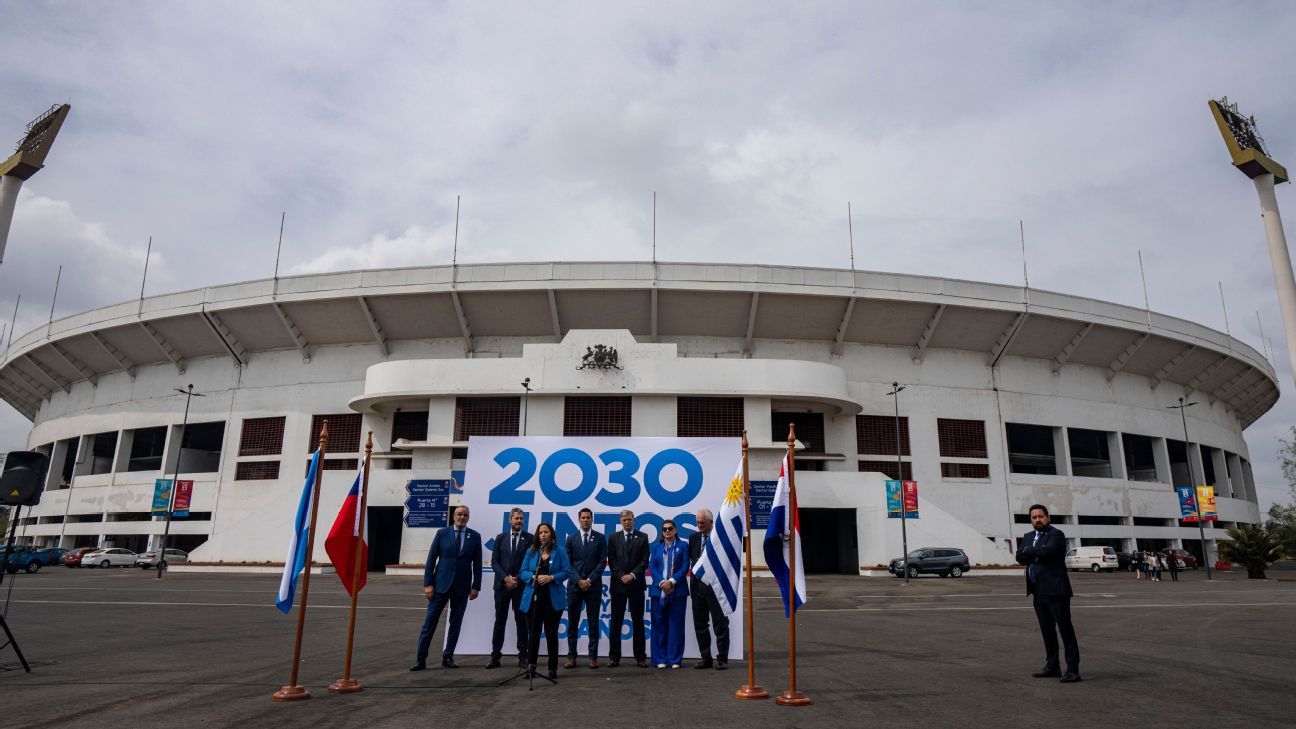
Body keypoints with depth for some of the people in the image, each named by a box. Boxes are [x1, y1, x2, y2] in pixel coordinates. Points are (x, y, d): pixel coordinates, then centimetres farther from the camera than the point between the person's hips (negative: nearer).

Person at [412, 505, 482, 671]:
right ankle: (421, 659, 6)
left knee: (455, 624, 7)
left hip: (462, 587, 1)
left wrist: (476, 586, -3)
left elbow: (477, 563, 3)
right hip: (441, 584, -1)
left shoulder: (475, 537, 2)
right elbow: (431, 559, 0)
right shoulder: (442, 533, 0)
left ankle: (448, 658, 18)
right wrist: (428, 583, -6)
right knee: (429, 622, 0)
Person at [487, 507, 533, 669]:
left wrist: (517, 579, -9)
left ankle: (523, 656, 9)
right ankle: (495, 656, 10)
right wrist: (505, 578, -9)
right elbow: (494, 561, 3)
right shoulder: (500, 538, 8)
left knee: (521, 621, 3)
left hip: (521, 585, -2)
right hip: (502, 585, 2)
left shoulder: (530, 539, 1)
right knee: (499, 621, 5)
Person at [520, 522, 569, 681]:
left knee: (551, 632, 4)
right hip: (534, 597, 1)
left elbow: (566, 571, -2)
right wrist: (534, 577, -14)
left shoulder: (559, 551, 2)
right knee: (534, 632, 1)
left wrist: (551, 577, -16)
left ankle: (553, 668, 13)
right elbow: (523, 572, 5)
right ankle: (531, 665, 10)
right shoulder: (531, 551, 7)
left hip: (553, 598, -1)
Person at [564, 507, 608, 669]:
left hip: (594, 585, -1)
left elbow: (602, 561, -2)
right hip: (574, 585, 1)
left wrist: (590, 580, -10)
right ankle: (571, 657, 8)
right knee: (572, 622, 3)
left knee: (593, 622, 3)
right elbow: (568, 563, 2)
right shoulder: (571, 538, 6)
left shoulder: (600, 538, 3)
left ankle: (593, 657, 8)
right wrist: (579, 580, -9)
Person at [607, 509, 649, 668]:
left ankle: (641, 656, 9)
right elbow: (611, 561, 2)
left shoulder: (642, 537, 6)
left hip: (636, 584, 0)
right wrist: (621, 576, -9)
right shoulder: (614, 538, 8)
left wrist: (632, 575, -11)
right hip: (618, 584, 1)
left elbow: (644, 561, -1)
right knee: (616, 622, 3)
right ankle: (614, 656, 8)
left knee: (638, 621, 4)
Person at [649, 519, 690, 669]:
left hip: (678, 590, -1)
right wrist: (662, 582, -10)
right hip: (659, 590, 1)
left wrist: (671, 582, -13)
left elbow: (685, 567, -2)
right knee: (659, 624, 3)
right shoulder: (656, 546, 11)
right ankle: (660, 659, 10)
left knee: (676, 624, 1)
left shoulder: (683, 546, 6)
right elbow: (652, 566, 4)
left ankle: (675, 659, 7)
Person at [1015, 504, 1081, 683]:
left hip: (1055, 590, -7)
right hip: (1039, 592, 7)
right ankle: (1052, 667, 21)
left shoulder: (1056, 534, -6)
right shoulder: (1028, 537, 15)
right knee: (1047, 631, 13)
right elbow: (1020, 557, 4)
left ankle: (1073, 670, -1)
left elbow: (1047, 550, -23)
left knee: (1065, 629, -4)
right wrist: (1036, 555, -12)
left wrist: (1029, 551, -6)